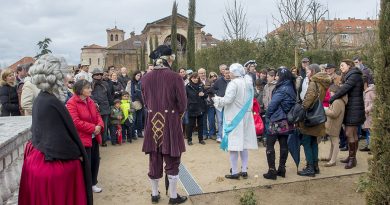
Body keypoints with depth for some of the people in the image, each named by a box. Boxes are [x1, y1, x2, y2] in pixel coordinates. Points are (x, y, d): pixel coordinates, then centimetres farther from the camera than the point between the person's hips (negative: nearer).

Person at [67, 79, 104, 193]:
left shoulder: (90, 101, 9)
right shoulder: (71, 103, -17)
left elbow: (97, 115, 13)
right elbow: (76, 122, -24)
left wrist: (100, 126, -9)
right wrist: (93, 128, -22)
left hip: (94, 137, 8)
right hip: (82, 139, -8)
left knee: (95, 160, 16)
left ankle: (93, 183, 33)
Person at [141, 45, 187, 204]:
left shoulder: (146, 78, 0)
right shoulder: (175, 77, -13)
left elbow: (145, 101, 9)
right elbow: (182, 103, -9)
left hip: (153, 122, 4)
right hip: (171, 123, -4)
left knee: (154, 160, 15)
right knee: (172, 161, 8)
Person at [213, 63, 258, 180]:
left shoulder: (234, 83, -16)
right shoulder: (248, 83, 8)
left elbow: (228, 99, -22)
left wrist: (217, 99, -6)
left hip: (234, 117, -7)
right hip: (246, 117, 8)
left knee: (233, 144, -1)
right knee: (243, 144, 13)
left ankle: (234, 172, 4)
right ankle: (244, 170, 18)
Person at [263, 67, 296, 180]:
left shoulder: (282, 89, -17)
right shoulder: (291, 88, 10)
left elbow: (272, 104, -17)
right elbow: (293, 104, 13)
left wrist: (268, 115, -1)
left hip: (277, 120, -8)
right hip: (287, 121, 9)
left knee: (270, 144, -2)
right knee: (284, 144, 11)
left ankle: (272, 171, -2)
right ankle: (281, 169, 18)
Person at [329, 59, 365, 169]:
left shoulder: (354, 75, -11)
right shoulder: (349, 76, 19)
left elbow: (345, 89, -21)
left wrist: (331, 99, -19)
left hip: (354, 109, -10)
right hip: (350, 108, 10)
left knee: (349, 133, -9)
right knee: (353, 133, 13)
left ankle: (352, 158, -2)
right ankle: (351, 157, 20)